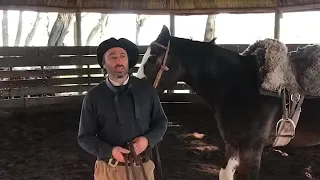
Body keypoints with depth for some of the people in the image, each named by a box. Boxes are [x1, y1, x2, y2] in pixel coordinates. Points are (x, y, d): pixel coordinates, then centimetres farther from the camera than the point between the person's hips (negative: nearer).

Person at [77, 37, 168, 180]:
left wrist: (148, 140, -14)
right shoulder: (93, 96, -7)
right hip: (109, 168, -1)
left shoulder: (146, 89, -4)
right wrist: (110, 151, -19)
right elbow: (85, 137, -4)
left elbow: (161, 122, 5)